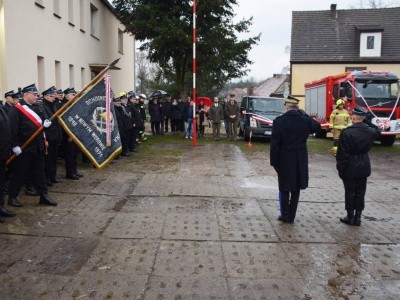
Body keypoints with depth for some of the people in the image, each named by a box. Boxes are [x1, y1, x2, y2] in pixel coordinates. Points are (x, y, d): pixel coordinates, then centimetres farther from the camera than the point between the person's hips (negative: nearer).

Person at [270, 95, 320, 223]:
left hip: (284, 159, -2)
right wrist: (302, 114, 11)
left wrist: (274, 161, -4)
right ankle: (291, 216, 21)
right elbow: (317, 126, 19)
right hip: (300, 160, 3)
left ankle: (285, 216, 17)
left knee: (284, 188, 11)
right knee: (296, 189, 13)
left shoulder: (279, 121, -12)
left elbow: (274, 144, -12)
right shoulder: (305, 120, -4)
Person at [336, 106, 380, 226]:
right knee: (360, 192, 12)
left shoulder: (346, 132, -18)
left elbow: (342, 153, -15)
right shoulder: (371, 131, -2)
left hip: (350, 168, -5)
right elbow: (377, 132, 26)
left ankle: (350, 217, 15)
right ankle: (358, 217, 19)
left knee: (350, 192, 6)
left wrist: (340, 168, -7)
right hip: (364, 167, 5)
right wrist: (368, 123, 17)